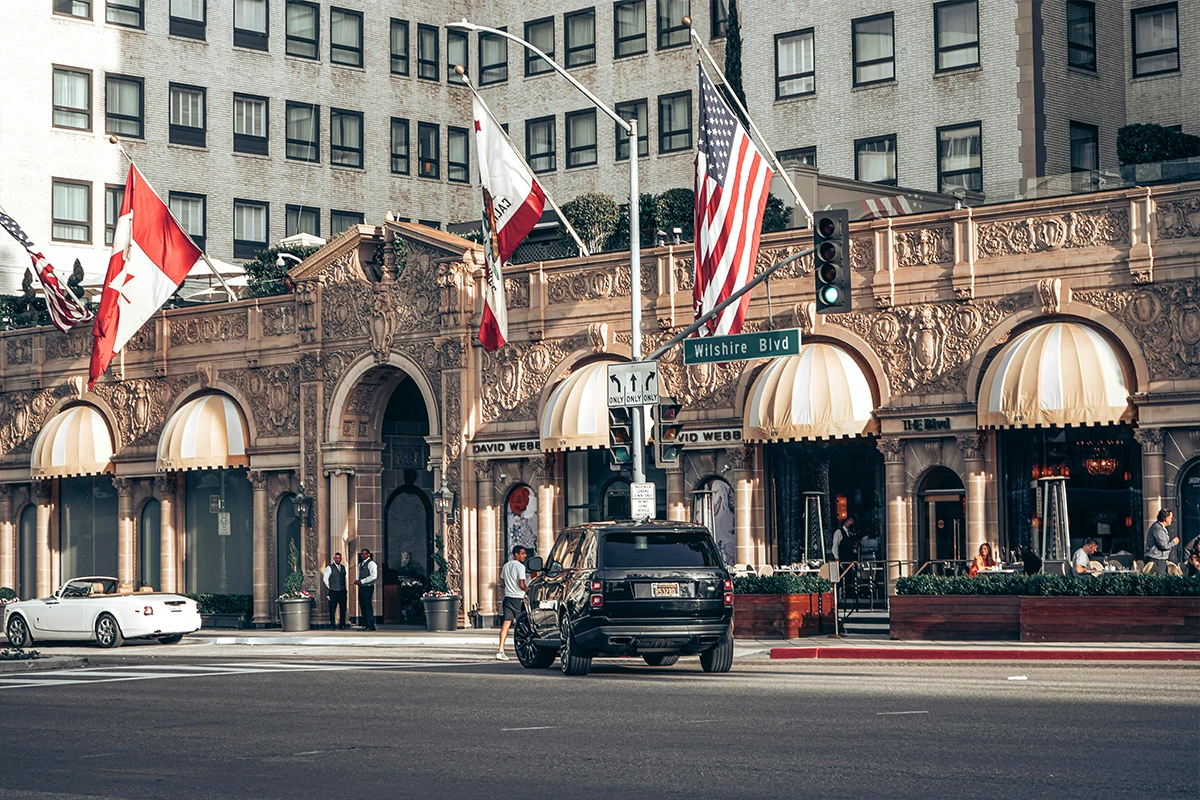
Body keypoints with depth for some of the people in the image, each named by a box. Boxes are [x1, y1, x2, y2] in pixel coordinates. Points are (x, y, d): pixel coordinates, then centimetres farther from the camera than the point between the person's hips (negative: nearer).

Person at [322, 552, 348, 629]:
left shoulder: (343, 567, 13)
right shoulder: (329, 568, -2)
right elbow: (325, 579, -1)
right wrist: (328, 588, 0)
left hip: (342, 591, 5)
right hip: (333, 591, -4)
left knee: (343, 608, 5)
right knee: (332, 608, -4)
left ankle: (342, 624, 14)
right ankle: (332, 625, 2)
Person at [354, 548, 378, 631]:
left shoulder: (371, 563, -7)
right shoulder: (360, 564, 19)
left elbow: (373, 576, -16)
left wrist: (361, 581, -16)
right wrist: (357, 581, 4)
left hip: (368, 587, -8)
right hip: (361, 587, 8)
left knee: (368, 607, -9)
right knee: (362, 607, 7)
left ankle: (371, 626, -8)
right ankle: (365, 625, 11)